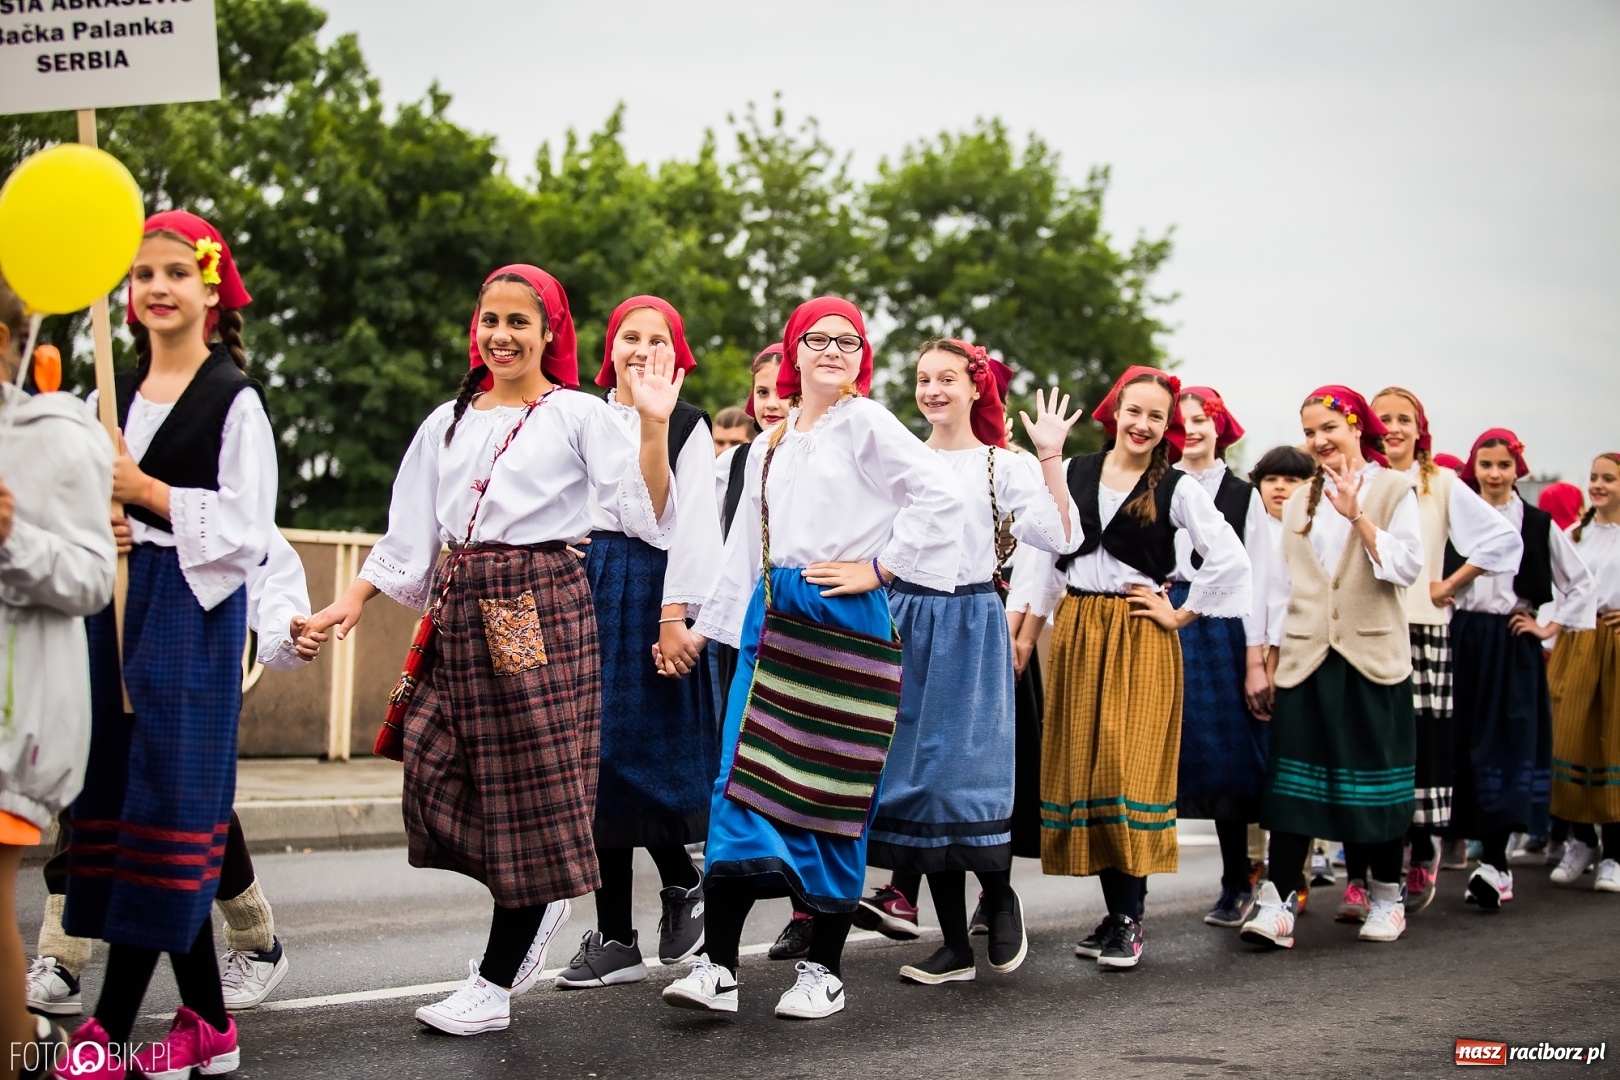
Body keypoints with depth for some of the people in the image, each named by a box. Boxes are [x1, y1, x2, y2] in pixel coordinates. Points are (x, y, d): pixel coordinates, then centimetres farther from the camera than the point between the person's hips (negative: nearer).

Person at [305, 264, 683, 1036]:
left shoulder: (580, 416, 1)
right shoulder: (448, 423, 16)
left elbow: (650, 521, -8)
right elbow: (409, 537, 17)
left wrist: (654, 426, -19)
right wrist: (356, 597, 5)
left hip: (541, 610, -5)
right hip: (459, 611, 5)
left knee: (531, 785, -3)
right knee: (438, 771, -2)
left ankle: (493, 987, 6)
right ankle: (537, 906, 26)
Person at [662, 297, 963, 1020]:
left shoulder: (865, 423, -2)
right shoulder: (769, 444, 18)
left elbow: (939, 497, -12)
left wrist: (878, 567, -9)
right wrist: (711, 627, 20)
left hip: (844, 620, -5)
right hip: (772, 615, 5)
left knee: (832, 793, -1)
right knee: (743, 778, -5)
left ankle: (824, 970, 10)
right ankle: (718, 967, -6)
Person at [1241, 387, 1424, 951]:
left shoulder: (1393, 490, 2)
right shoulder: (1298, 499, 15)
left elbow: (1407, 568, -10)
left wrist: (1357, 515, -18)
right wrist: (1269, 658, 11)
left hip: (1372, 655, -3)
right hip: (1305, 655, 3)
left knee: (1377, 774, 4)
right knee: (1293, 776, -5)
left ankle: (1386, 896, 19)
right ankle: (1277, 903, -10)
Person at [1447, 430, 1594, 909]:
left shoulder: (1538, 525, 4)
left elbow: (1581, 583, 8)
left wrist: (1550, 627, 2)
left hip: (1513, 647, -2)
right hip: (1463, 641, 2)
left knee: (1508, 743, -7)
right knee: (1468, 744, 2)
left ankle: (1494, 863, -11)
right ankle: (1494, 864, 10)